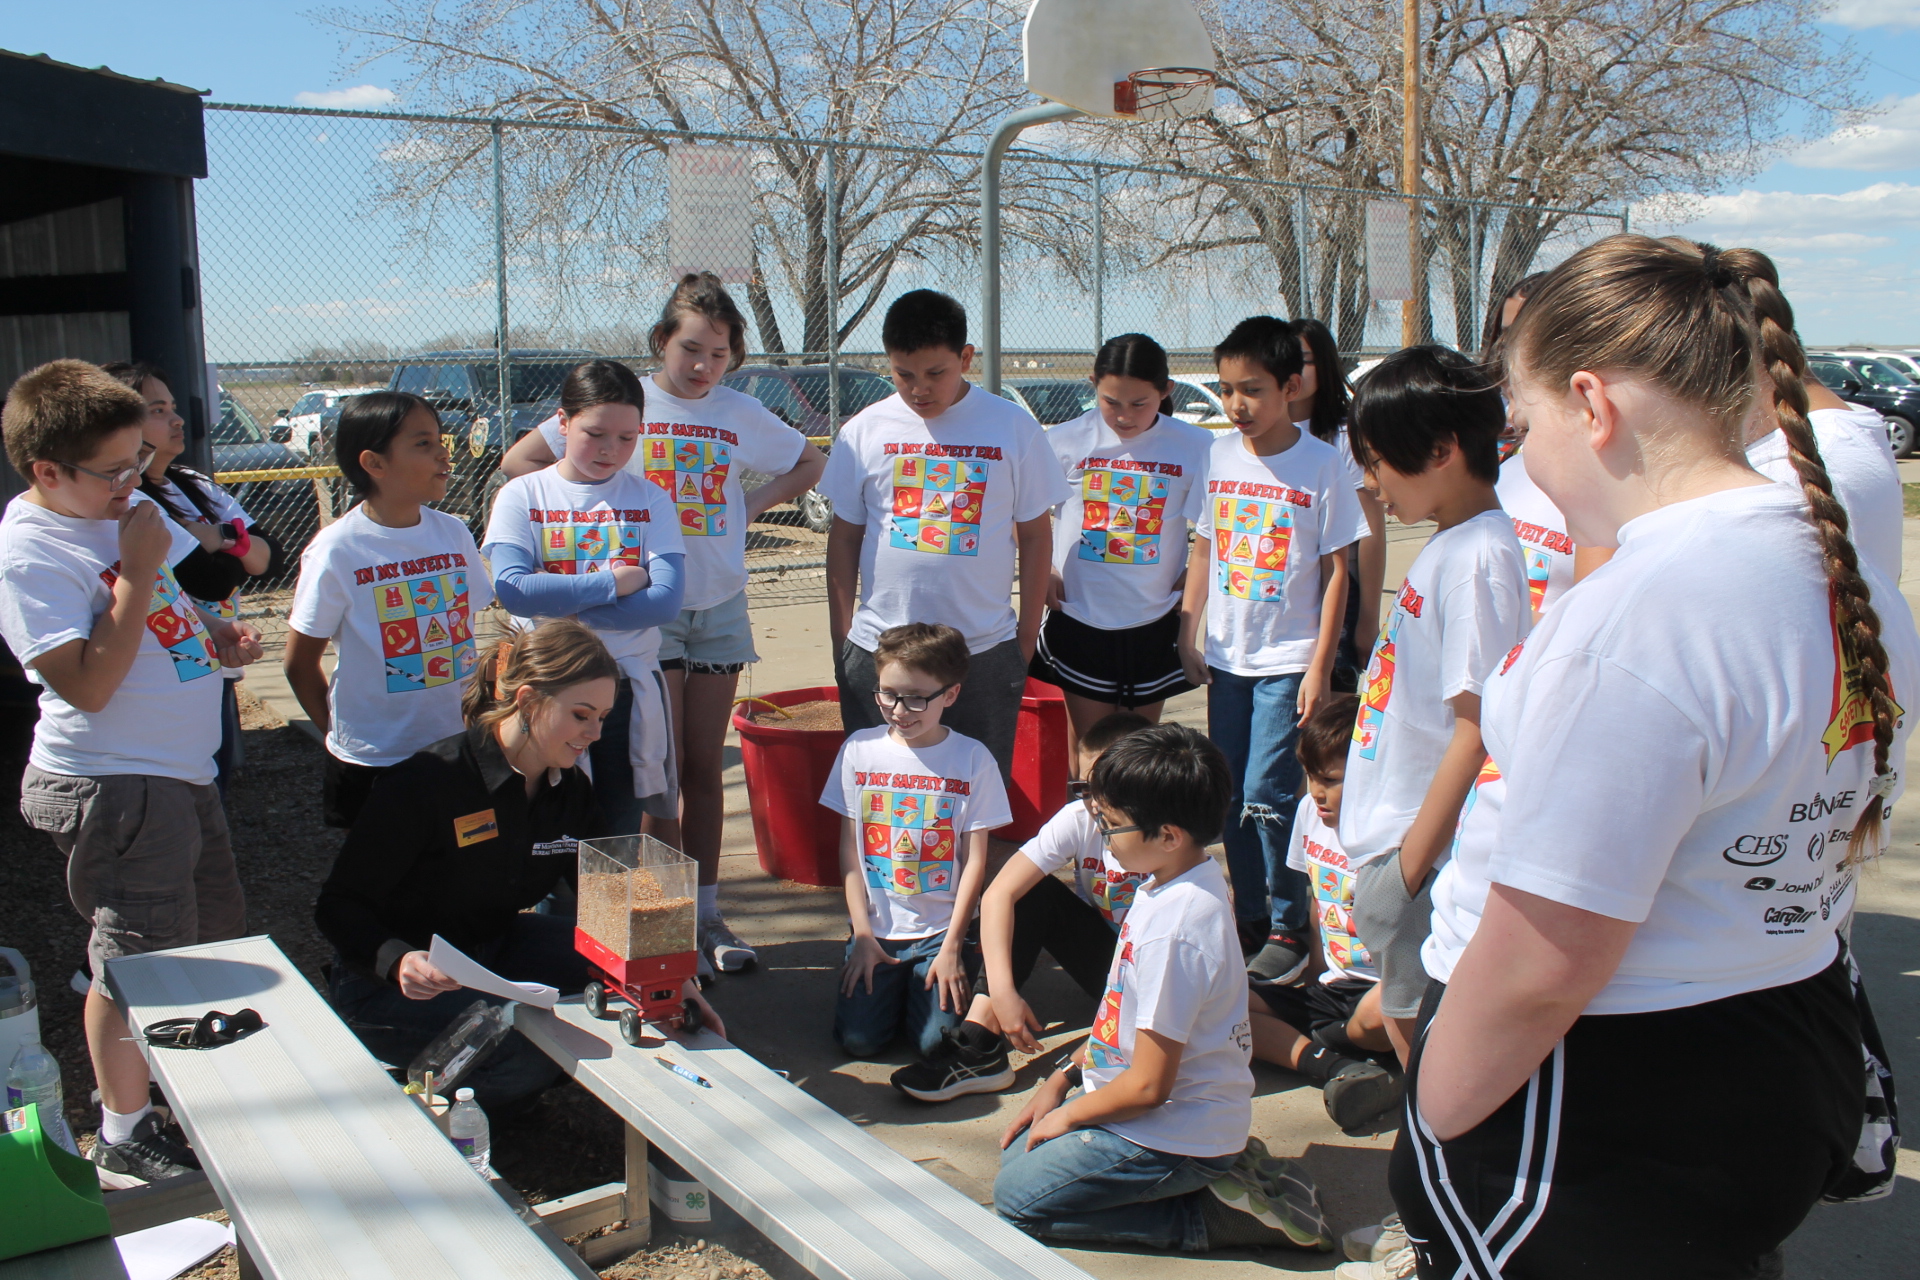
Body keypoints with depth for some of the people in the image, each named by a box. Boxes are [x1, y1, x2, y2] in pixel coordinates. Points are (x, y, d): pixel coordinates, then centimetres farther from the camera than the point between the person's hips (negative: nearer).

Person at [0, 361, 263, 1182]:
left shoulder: (129, 508, 5)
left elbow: (175, 599, 24)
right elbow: (87, 684, -27)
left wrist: (218, 635, 4)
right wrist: (137, 575, -25)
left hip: (179, 768, 9)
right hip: (110, 786, -9)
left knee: (213, 930, 23)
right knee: (136, 960, 3)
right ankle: (125, 1132, 22)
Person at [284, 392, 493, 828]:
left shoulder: (453, 533, 2)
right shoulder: (337, 550, -12)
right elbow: (300, 663, -4)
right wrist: (340, 735, 0)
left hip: (457, 746, 4)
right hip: (372, 762, -4)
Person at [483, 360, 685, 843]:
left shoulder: (649, 500, 3)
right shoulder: (522, 496, 1)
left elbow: (665, 601, -10)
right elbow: (511, 589, -15)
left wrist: (558, 600, -15)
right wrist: (613, 582, -14)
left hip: (630, 690, 1)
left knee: (619, 838, 9)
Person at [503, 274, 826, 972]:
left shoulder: (741, 414, 4)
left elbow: (812, 464, 20)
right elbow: (518, 462, -1)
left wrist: (754, 502, 4)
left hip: (720, 606, 3)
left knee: (704, 768, 9)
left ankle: (706, 913, 17)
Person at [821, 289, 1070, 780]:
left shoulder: (1013, 427, -2)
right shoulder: (865, 431, 2)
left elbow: (1034, 535, 4)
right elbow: (844, 536, 8)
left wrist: (1028, 632, 2)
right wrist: (841, 632, 5)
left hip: (985, 652, -1)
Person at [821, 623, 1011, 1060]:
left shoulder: (972, 759, -5)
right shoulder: (860, 750, -1)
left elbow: (975, 860, -3)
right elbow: (849, 848, 1)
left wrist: (952, 946, -7)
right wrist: (863, 936, -4)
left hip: (942, 929, -1)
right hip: (876, 929, 1)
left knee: (937, 1040, -15)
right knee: (859, 1039, -13)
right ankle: (893, 984, 17)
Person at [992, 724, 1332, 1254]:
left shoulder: (1175, 929, -30)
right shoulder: (1166, 884, -1)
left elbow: (1148, 1085, -24)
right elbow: (1128, 1009, 13)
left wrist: (1068, 1115, -8)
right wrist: (1065, 1076, 10)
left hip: (1177, 1132, -10)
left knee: (1017, 1197, -6)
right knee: (1018, 1150, 17)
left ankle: (1218, 1215, -4)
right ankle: (1217, 1171, 11)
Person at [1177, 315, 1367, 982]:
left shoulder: (1322, 464, -9)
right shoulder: (1218, 456, 3)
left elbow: (1337, 571, -7)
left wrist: (1320, 665, -10)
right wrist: (1188, 635, 8)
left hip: (1288, 661, -5)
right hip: (1226, 656, 5)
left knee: (1267, 795, -6)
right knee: (1231, 796, 10)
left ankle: (1290, 928, 10)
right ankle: (1249, 916, 25)